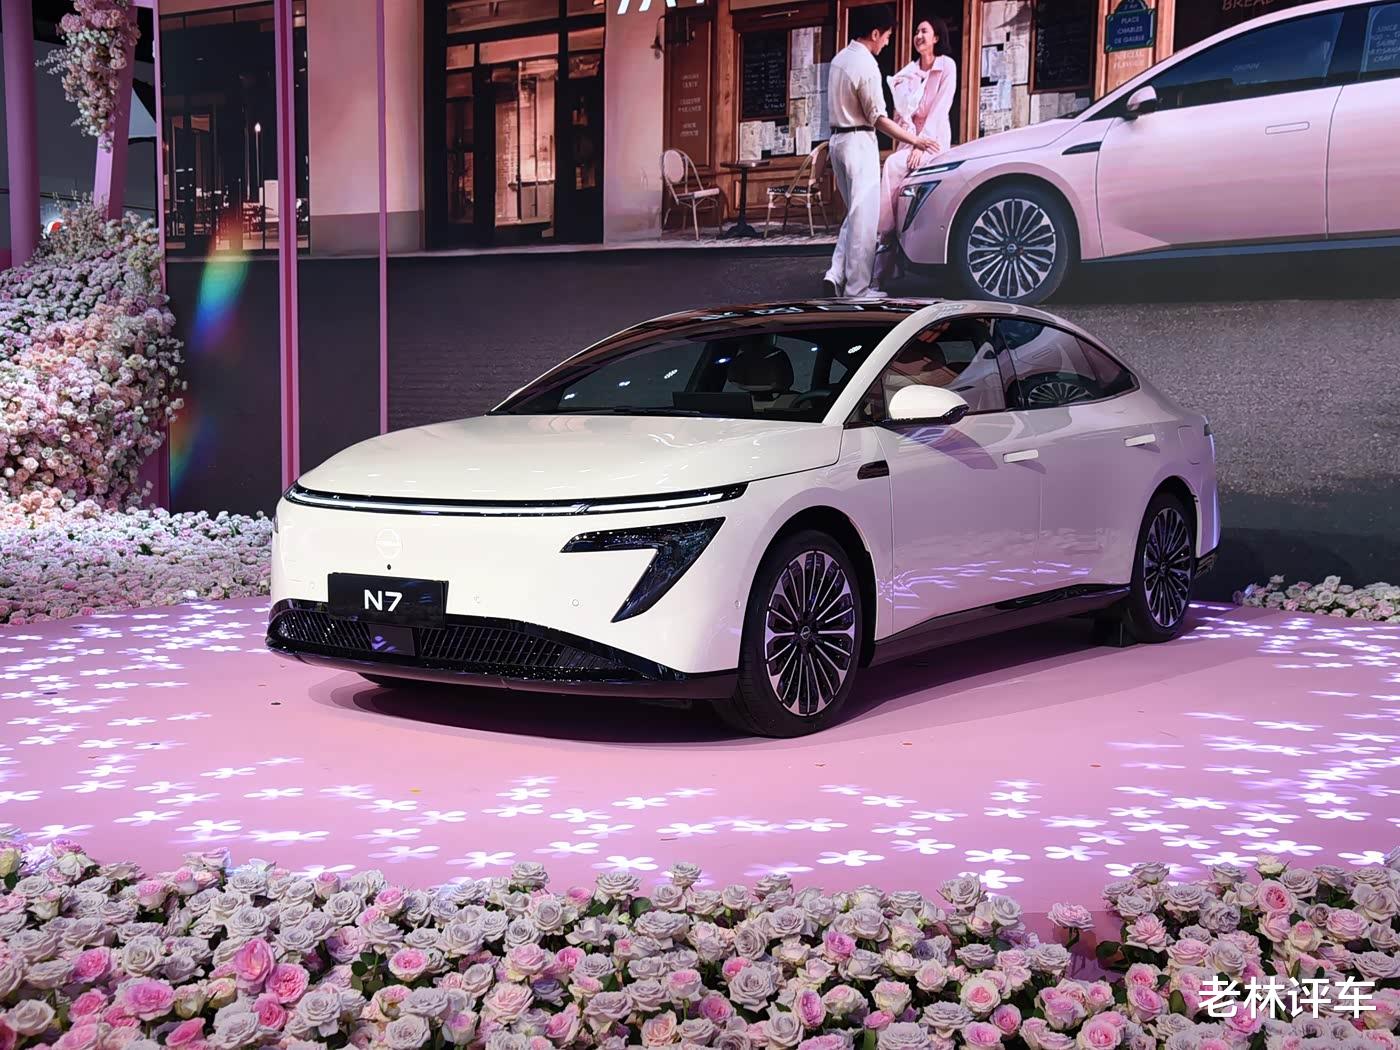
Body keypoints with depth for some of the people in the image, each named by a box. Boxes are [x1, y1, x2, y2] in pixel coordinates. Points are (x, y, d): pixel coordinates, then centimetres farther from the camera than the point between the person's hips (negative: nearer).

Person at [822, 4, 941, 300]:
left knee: (855, 213, 16)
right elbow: (878, 118, -15)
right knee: (864, 217, -5)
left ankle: (837, 274, 5)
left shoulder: (840, 58, 10)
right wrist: (915, 141, -8)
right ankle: (857, 289, -4)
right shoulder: (866, 64, -16)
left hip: (838, 139, 9)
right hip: (859, 142, -9)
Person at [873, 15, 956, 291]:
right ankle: (883, 268, -24)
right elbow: (901, 109, 2)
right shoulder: (908, 72, 13)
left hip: (934, 138, -5)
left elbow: (941, 108, -10)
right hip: (910, 136, 5)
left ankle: (886, 235, -26)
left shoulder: (947, 66, -1)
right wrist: (911, 136, -17)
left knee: (892, 166, -31)